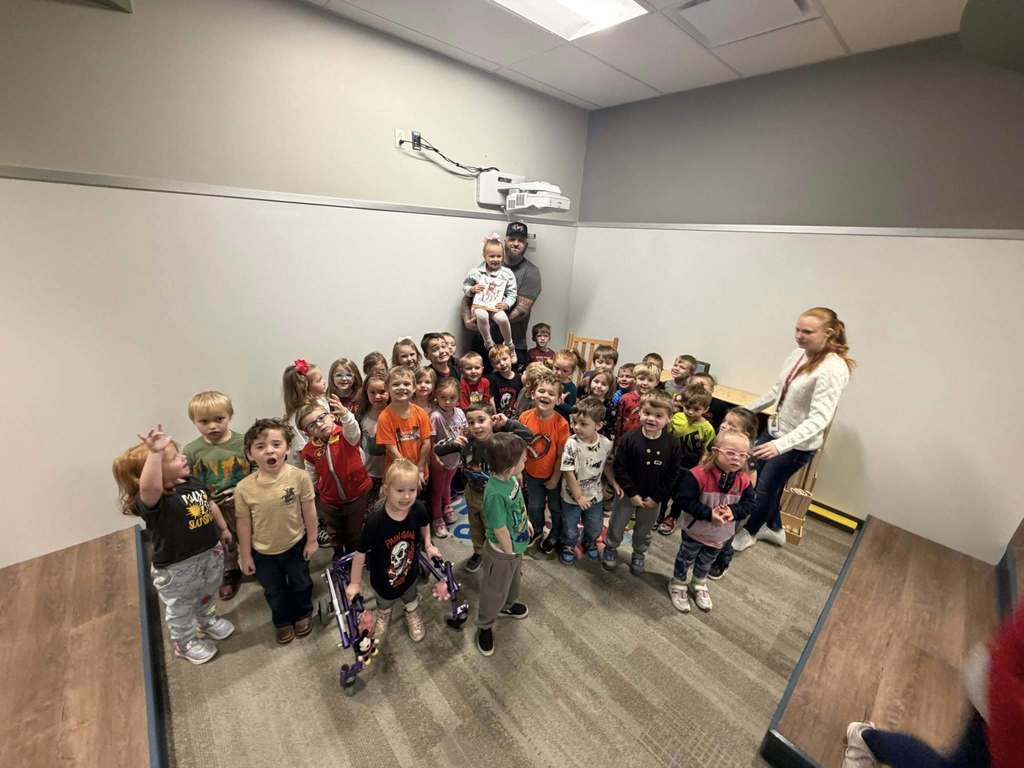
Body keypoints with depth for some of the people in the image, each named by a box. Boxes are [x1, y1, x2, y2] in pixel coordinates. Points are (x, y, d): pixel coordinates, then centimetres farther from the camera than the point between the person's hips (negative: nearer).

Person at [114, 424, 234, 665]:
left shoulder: (192, 483, -7)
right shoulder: (152, 500, -31)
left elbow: (210, 505, 10)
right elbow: (149, 487, -58)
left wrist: (223, 528, 20)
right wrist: (155, 453, -67)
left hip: (210, 552, 6)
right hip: (177, 567, -6)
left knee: (207, 594, 31)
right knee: (181, 608, 21)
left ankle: (208, 621, 60)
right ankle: (184, 644, 48)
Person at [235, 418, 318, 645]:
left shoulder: (299, 476, -26)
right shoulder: (244, 488, -22)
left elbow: (309, 510, -13)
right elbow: (244, 523, -9)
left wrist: (312, 540, -5)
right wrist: (245, 556, 0)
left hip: (295, 545, -1)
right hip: (263, 552, 1)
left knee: (301, 584, 23)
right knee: (274, 592, 24)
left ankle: (303, 614, 52)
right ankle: (282, 621, 52)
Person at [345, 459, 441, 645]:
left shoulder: (418, 510, -29)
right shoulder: (375, 521, -38)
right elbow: (360, 553, -23)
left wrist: (428, 546, 2)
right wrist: (355, 583, -12)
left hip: (409, 572, 2)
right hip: (383, 579, -1)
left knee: (410, 598, 32)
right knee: (384, 605, 32)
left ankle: (413, 615, 65)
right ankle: (382, 617, 65)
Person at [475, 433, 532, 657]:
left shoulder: (510, 477, -16)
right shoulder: (495, 493, -41)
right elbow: (500, 530, -29)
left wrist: (527, 521, 15)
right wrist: (510, 553, -14)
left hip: (517, 545, 8)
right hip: (502, 552, -8)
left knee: (514, 580, 33)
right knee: (494, 591, 18)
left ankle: (508, 605, 62)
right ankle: (485, 626, 45)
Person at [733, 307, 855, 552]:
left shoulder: (833, 369, -24)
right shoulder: (798, 354, -2)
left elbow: (820, 418, -31)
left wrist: (781, 445, -42)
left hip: (798, 444, -7)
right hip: (774, 430, 8)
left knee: (765, 488, 10)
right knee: (752, 477, 20)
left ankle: (749, 533, 38)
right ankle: (774, 528, 45)